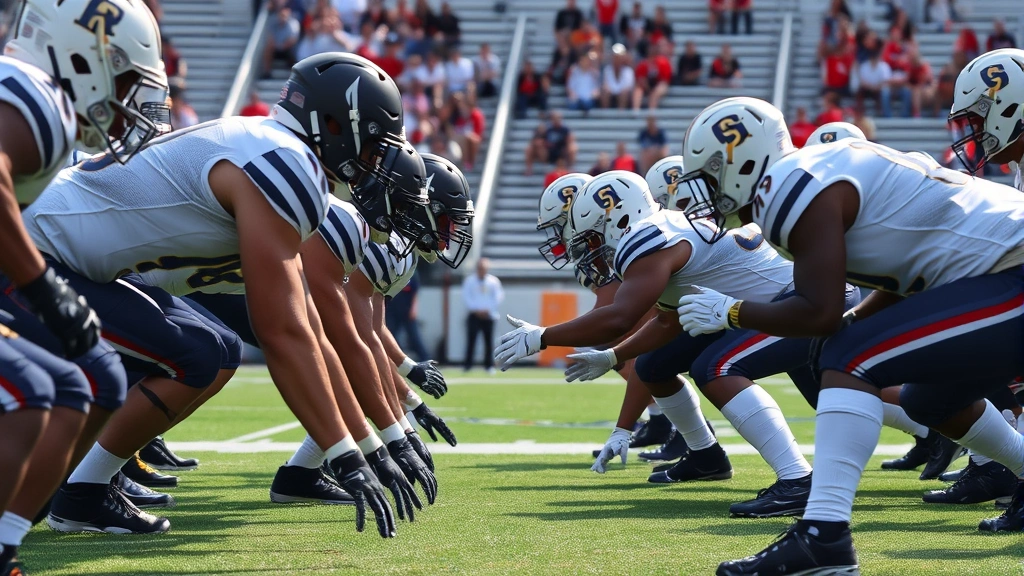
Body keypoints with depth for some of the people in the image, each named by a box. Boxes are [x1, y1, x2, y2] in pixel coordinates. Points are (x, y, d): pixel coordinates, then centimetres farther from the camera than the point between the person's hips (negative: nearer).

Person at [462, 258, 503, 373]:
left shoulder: (494, 281, 5)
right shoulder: (469, 280, 3)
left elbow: (498, 297, 3)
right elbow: (466, 297, 0)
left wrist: (487, 310, -7)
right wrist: (476, 310, -10)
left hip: (488, 315, 1)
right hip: (474, 315, -1)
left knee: (489, 341, 0)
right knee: (471, 339, -7)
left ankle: (489, 365, 6)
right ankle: (467, 365, -5)